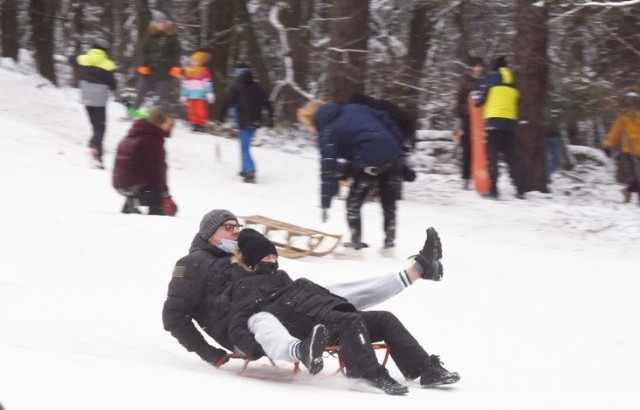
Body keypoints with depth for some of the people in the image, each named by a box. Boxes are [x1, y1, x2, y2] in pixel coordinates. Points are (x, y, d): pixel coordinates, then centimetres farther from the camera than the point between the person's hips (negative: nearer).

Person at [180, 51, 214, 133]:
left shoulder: (204, 72, -1)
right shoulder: (188, 72, 16)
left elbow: (207, 83, -6)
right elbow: (185, 84, 21)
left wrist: (209, 93, -13)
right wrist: (183, 95, 20)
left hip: (200, 96, -5)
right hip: (191, 96, 5)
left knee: (201, 110, -8)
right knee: (192, 111, 4)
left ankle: (202, 125, -3)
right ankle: (194, 124, 10)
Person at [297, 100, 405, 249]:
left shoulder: (327, 133, 2)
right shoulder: (354, 108, 18)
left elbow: (328, 167, -5)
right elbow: (384, 119, 14)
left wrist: (325, 202, -7)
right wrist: (399, 145, 18)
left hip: (370, 163, -6)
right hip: (393, 152, 6)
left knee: (353, 203, 12)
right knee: (388, 202, 20)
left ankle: (356, 242, 10)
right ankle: (389, 240, 24)